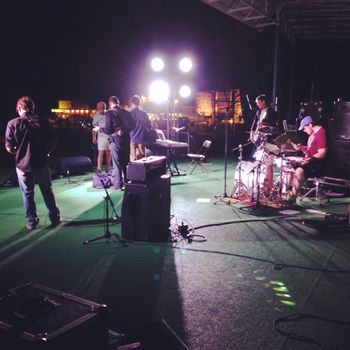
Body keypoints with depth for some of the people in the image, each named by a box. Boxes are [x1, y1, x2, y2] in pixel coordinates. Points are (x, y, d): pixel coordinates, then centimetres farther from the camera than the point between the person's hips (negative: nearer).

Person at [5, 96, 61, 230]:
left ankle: (31, 221, 21)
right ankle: (54, 218, 23)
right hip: (41, 163, 1)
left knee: (27, 194, 13)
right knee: (47, 191, 15)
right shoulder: (43, 121, -5)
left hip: (23, 165, -1)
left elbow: (9, 148, -8)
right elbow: (53, 142, 0)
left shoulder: (12, 123, -9)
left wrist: (19, 153, 11)